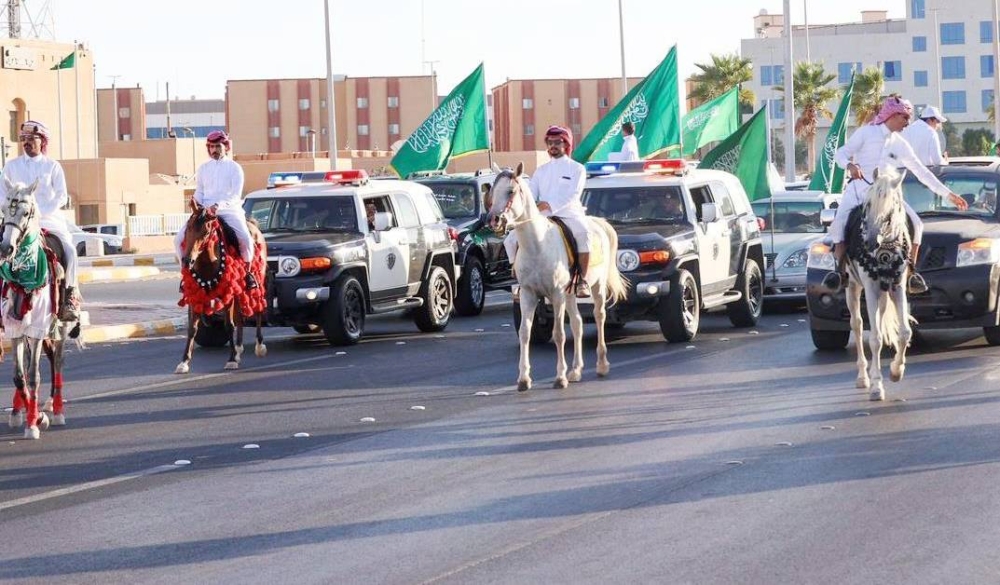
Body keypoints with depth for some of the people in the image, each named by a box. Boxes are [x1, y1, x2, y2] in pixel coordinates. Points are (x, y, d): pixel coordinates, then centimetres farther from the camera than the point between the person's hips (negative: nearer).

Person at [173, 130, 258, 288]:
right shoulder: (203, 168, 15)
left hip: (229, 211, -4)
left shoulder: (234, 168, 2)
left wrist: (219, 205, -24)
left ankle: (248, 272, -8)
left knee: (245, 238, -29)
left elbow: (236, 195, -7)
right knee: (180, 239, -13)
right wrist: (197, 202, -5)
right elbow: (199, 192, 18)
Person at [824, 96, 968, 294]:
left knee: (915, 223, -13)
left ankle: (911, 274, -6)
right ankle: (839, 269, -20)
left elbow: (922, 171, 17)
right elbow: (841, 153, -4)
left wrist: (948, 194, 15)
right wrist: (850, 165, -28)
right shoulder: (865, 133, 2)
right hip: (859, 188, -4)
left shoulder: (901, 145, 13)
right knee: (840, 222, -29)